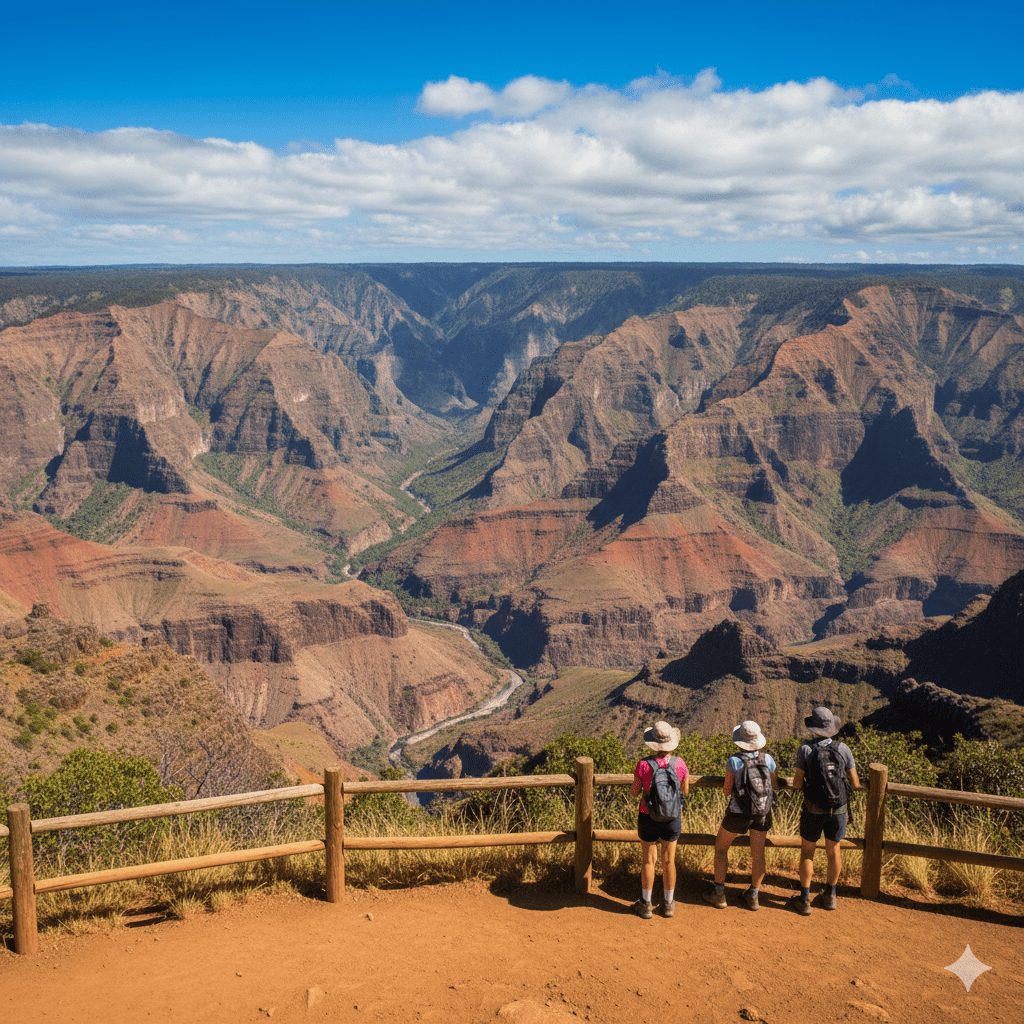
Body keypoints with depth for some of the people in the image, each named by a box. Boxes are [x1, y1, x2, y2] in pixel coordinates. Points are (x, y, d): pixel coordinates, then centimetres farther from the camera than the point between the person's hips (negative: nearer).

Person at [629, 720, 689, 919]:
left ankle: (646, 905, 21)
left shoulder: (643, 764, -19)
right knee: (669, 861, 15)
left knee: (649, 861, 11)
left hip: (649, 818, -2)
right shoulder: (680, 764, -13)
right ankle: (668, 904, 26)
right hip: (672, 819, 2)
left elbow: (634, 793, -8)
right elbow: (685, 792, 2)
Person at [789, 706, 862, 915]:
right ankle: (829, 896, 32)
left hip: (813, 810, -2)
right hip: (838, 809, 2)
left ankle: (804, 900, 16)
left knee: (807, 851, 12)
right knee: (834, 850, 19)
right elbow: (855, 784, -3)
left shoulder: (805, 749, -13)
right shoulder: (843, 749, -7)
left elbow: (797, 784, -10)